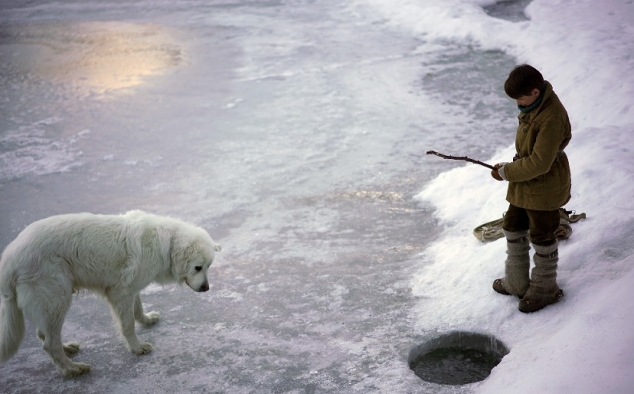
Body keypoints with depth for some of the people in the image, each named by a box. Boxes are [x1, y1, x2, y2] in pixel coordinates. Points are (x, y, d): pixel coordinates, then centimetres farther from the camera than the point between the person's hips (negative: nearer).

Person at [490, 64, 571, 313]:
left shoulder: (551, 118, -30)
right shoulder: (535, 103, -1)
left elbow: (539, 163, -29)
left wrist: (506, 172, -18)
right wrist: (511, 170, 9)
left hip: (544, 188, -10)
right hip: (524, 184, 10)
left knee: (541, 237, 8)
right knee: (513, 229, 19)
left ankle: (545, 290, 28)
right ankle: (516, 283, 35)